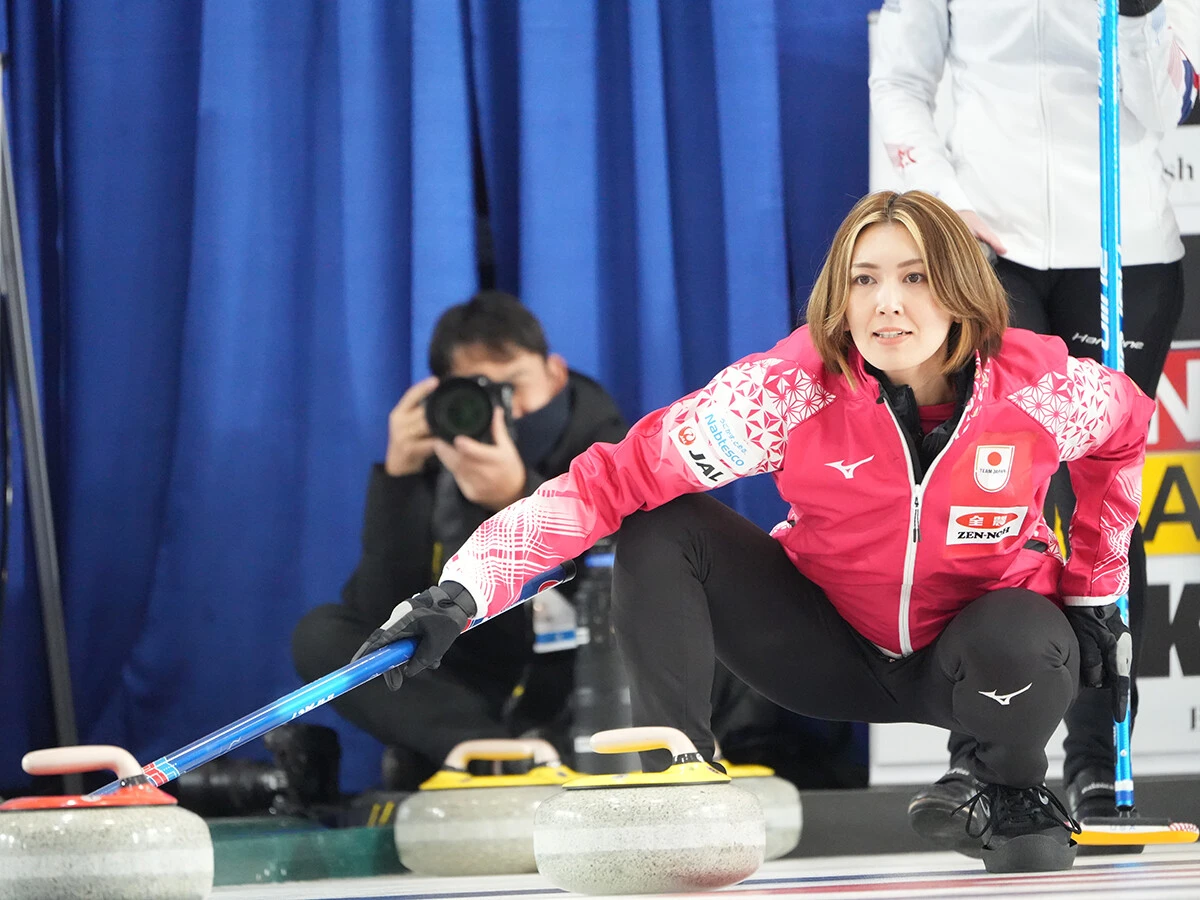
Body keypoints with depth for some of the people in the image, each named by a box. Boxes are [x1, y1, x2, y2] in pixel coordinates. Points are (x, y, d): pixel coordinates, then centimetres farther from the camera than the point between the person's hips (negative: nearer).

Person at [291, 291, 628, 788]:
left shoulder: (599, 445, -12)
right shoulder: (431, 459, -9)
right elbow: (382, 611, -19)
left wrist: (520, 495, -47)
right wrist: (397, 477, -30)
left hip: (580, 684, -2)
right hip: (471, 684, 2)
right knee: (320, 635, -17)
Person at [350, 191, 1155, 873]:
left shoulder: (1040, 387, -23)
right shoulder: (790, 388, -26)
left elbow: (1126, 426, 3)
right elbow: (613, 480, -29)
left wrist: (1093, 592, 4)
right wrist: (465, 591, -41)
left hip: (978, 635, 0)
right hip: (831, 647, 0)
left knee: (1022, 649, -36)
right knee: (663, 527, -22)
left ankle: (1016, 799, -2)